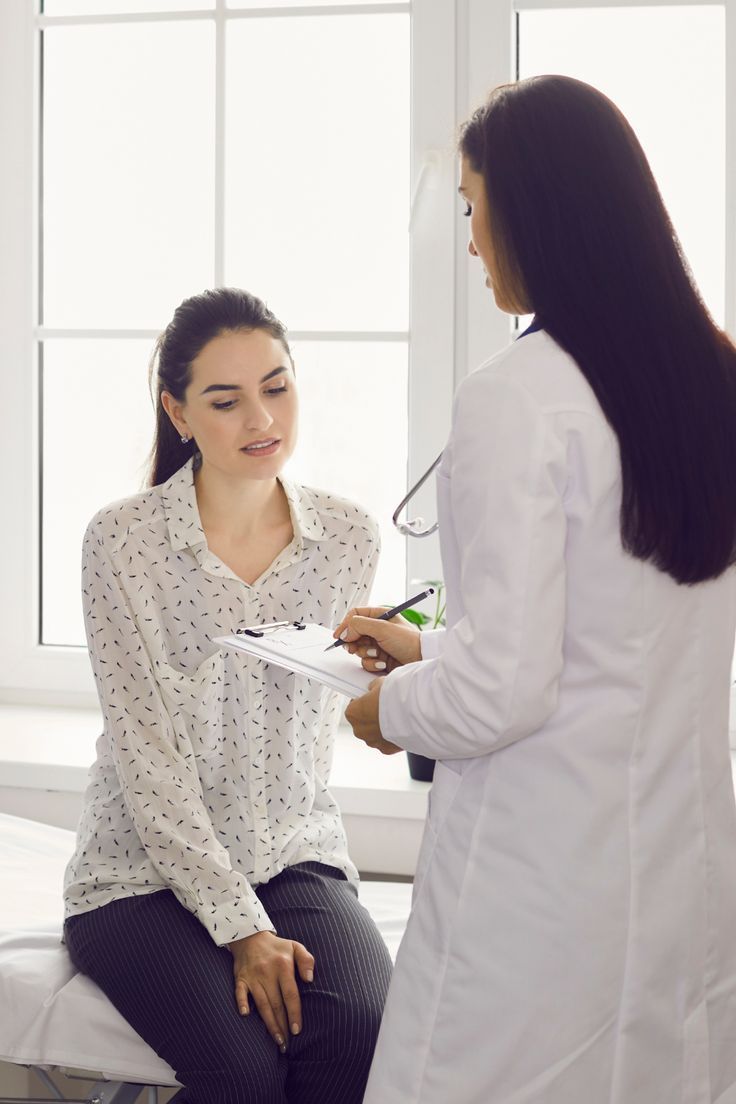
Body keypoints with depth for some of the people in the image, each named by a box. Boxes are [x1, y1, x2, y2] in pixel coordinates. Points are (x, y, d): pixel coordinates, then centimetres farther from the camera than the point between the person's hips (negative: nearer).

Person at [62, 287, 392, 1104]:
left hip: (292, 856, 3)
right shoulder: (123, 540, -9)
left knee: (361, 1035, -26)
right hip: (145, 872, -3)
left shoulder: (347, 537, 3)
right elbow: (147, 759, -13)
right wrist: (240, 927, -16)